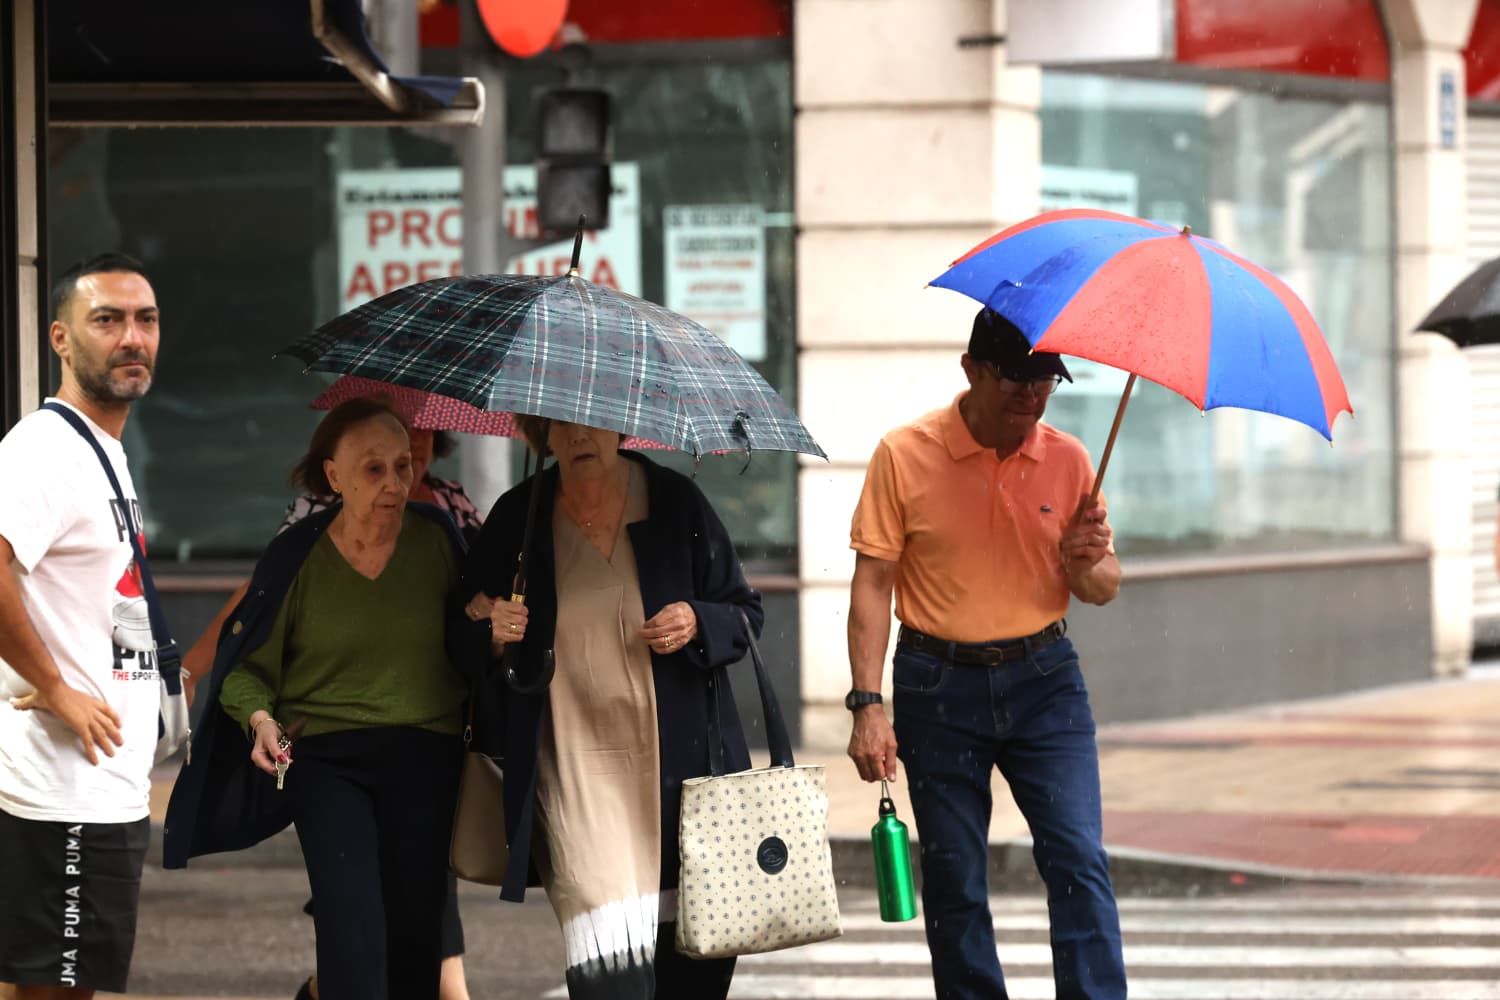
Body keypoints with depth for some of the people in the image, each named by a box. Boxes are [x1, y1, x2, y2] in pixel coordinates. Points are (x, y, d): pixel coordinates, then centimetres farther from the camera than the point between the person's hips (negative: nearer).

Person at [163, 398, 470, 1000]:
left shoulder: (435, 538, -1)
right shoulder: (296, 556, -4)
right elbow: (248, 663, 3)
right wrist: (259, 717, -15)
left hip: (425, 753, 2)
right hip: (325, 757, -2)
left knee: (417, 926, 8)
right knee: (351, 926, -17)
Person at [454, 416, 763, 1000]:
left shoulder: (676, 502, 3)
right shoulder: (517, 518, 4)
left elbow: (744, 615, 10)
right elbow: (472, 641, 14)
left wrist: (698, 625, -10)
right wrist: (491, 637, -9)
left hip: (678, 765, 1)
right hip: (574, 769, -1)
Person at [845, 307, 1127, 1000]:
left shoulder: (1067, 460, 3)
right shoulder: (905, 456, -5)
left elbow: (1105, 589, 11)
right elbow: (871, 585, -4)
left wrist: (1086, 565, -14)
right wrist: (868, 704, -12)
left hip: (1044, 682, 1)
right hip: (939, 688, -1)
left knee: (1080, 862, -10)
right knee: (953, 883, 4)